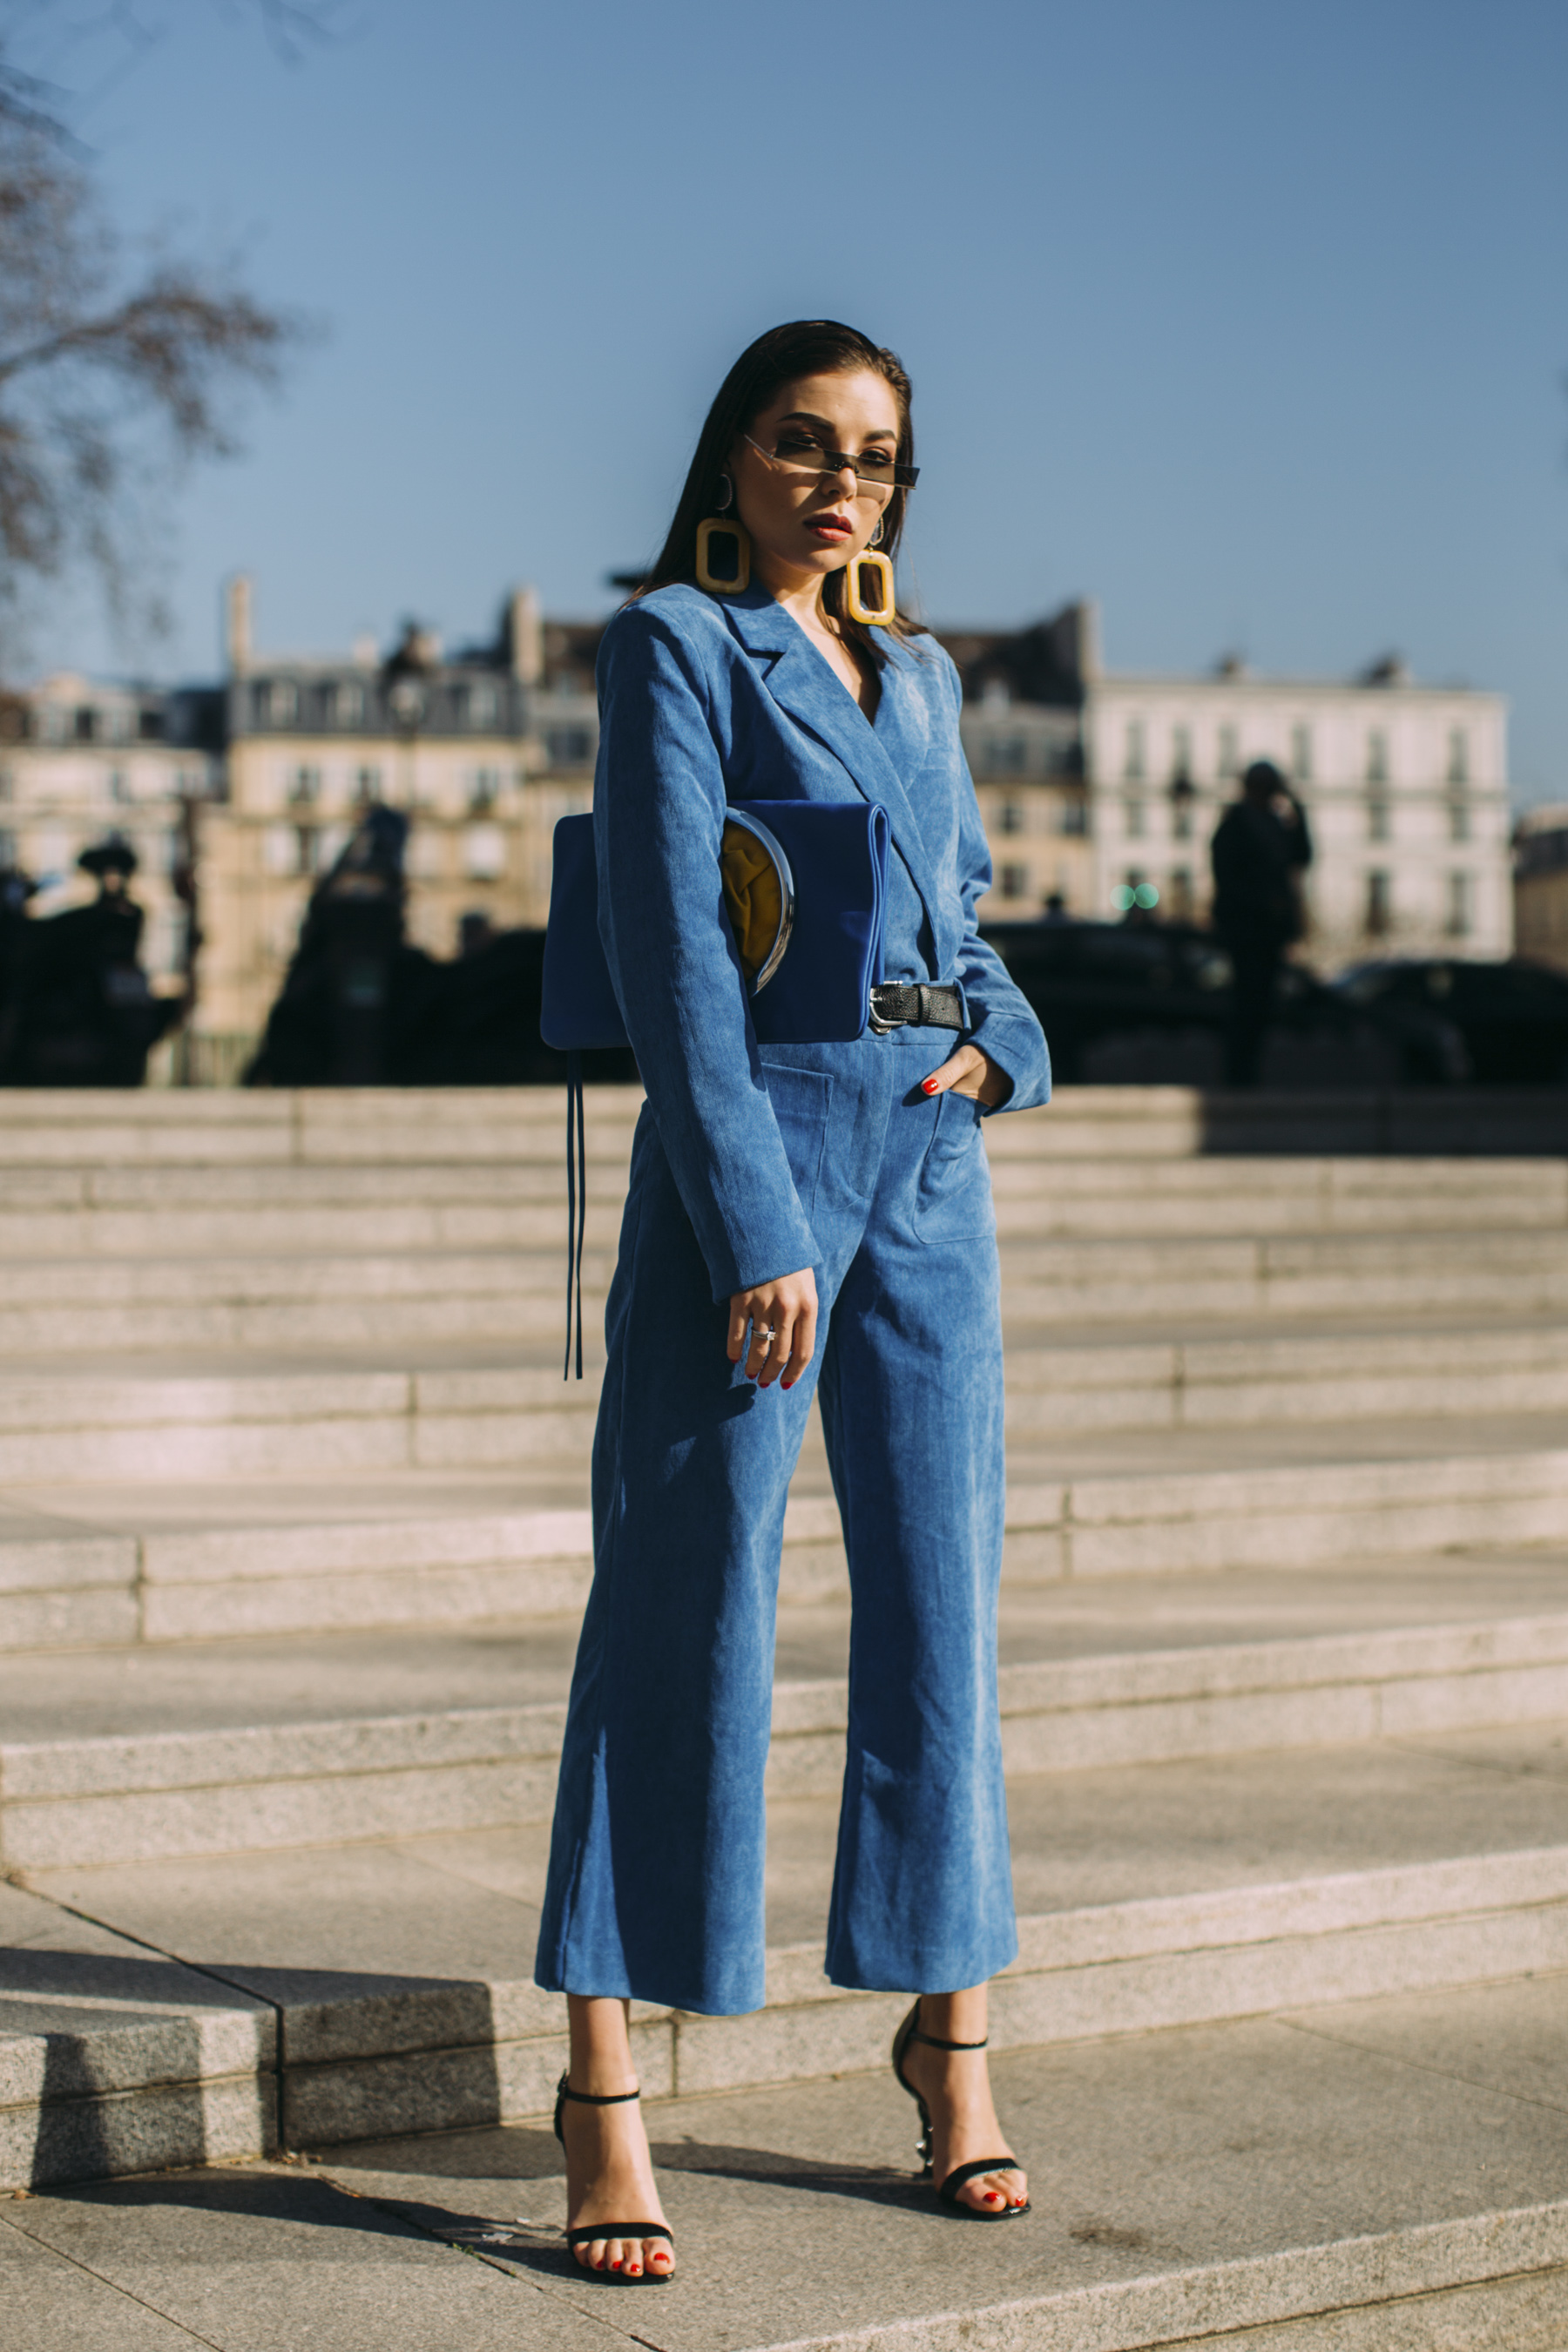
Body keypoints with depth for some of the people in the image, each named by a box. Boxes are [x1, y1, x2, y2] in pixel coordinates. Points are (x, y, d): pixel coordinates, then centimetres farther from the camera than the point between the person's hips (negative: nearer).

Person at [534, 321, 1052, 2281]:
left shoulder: (919, 675, 17)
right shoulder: (673, 644, -2)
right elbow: (672, 952, -11)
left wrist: (1004, 1038, 2)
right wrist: (753, 1229, -18)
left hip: (931, 1172, 6)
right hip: (748, 1162, -6)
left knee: (937, 1596, 8)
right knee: (683, 1606, -5)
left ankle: (948, 2020, 21)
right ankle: (603, 2082, 2)